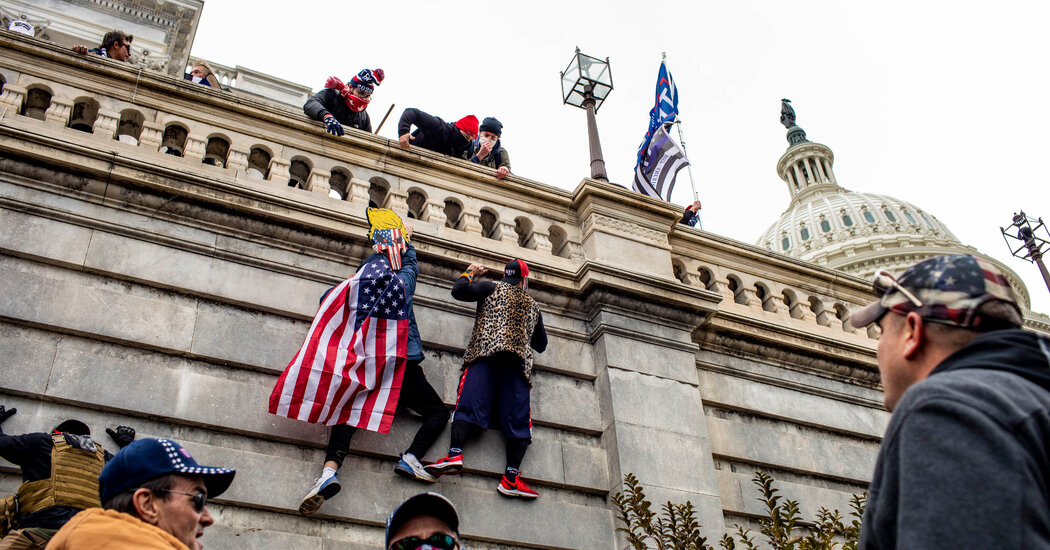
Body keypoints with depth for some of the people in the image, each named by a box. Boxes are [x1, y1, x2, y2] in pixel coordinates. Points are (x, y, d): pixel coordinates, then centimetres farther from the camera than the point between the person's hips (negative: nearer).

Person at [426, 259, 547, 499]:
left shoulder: (492, 288, 18)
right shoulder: (533, 305, 29)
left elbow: (459, 291, 6)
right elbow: (541, 344, 35)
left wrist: (469, 273, 25)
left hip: (485, 352, -2)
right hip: (519, 360, 2)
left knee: (470, 403, -15)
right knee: (517, 417, -5)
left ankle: (455, 452, -38)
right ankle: (511, 476, -20)